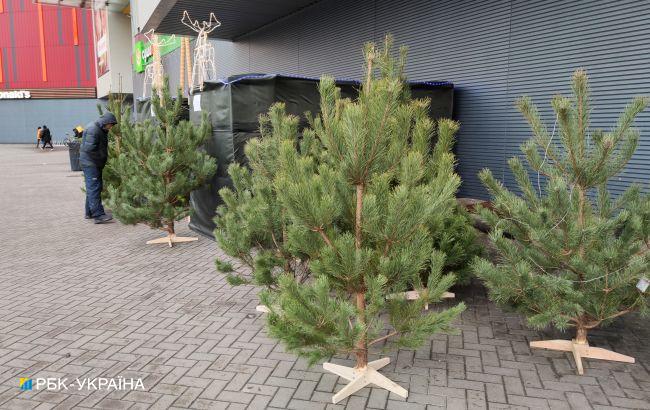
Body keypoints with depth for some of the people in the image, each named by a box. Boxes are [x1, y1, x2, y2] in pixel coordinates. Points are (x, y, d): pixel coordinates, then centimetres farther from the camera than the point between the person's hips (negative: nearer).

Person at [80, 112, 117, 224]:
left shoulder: (101, 130, 15)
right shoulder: (93, 129, -17)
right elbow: (89, 148, -25)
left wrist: (104, 158, 10)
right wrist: (102, 156, -16)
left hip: (96, 163, 10)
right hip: (90, 163, -10)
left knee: (92, 188, 15)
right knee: (94, 188, -11)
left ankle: (90, 213, 24)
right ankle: (98, 215, -12)